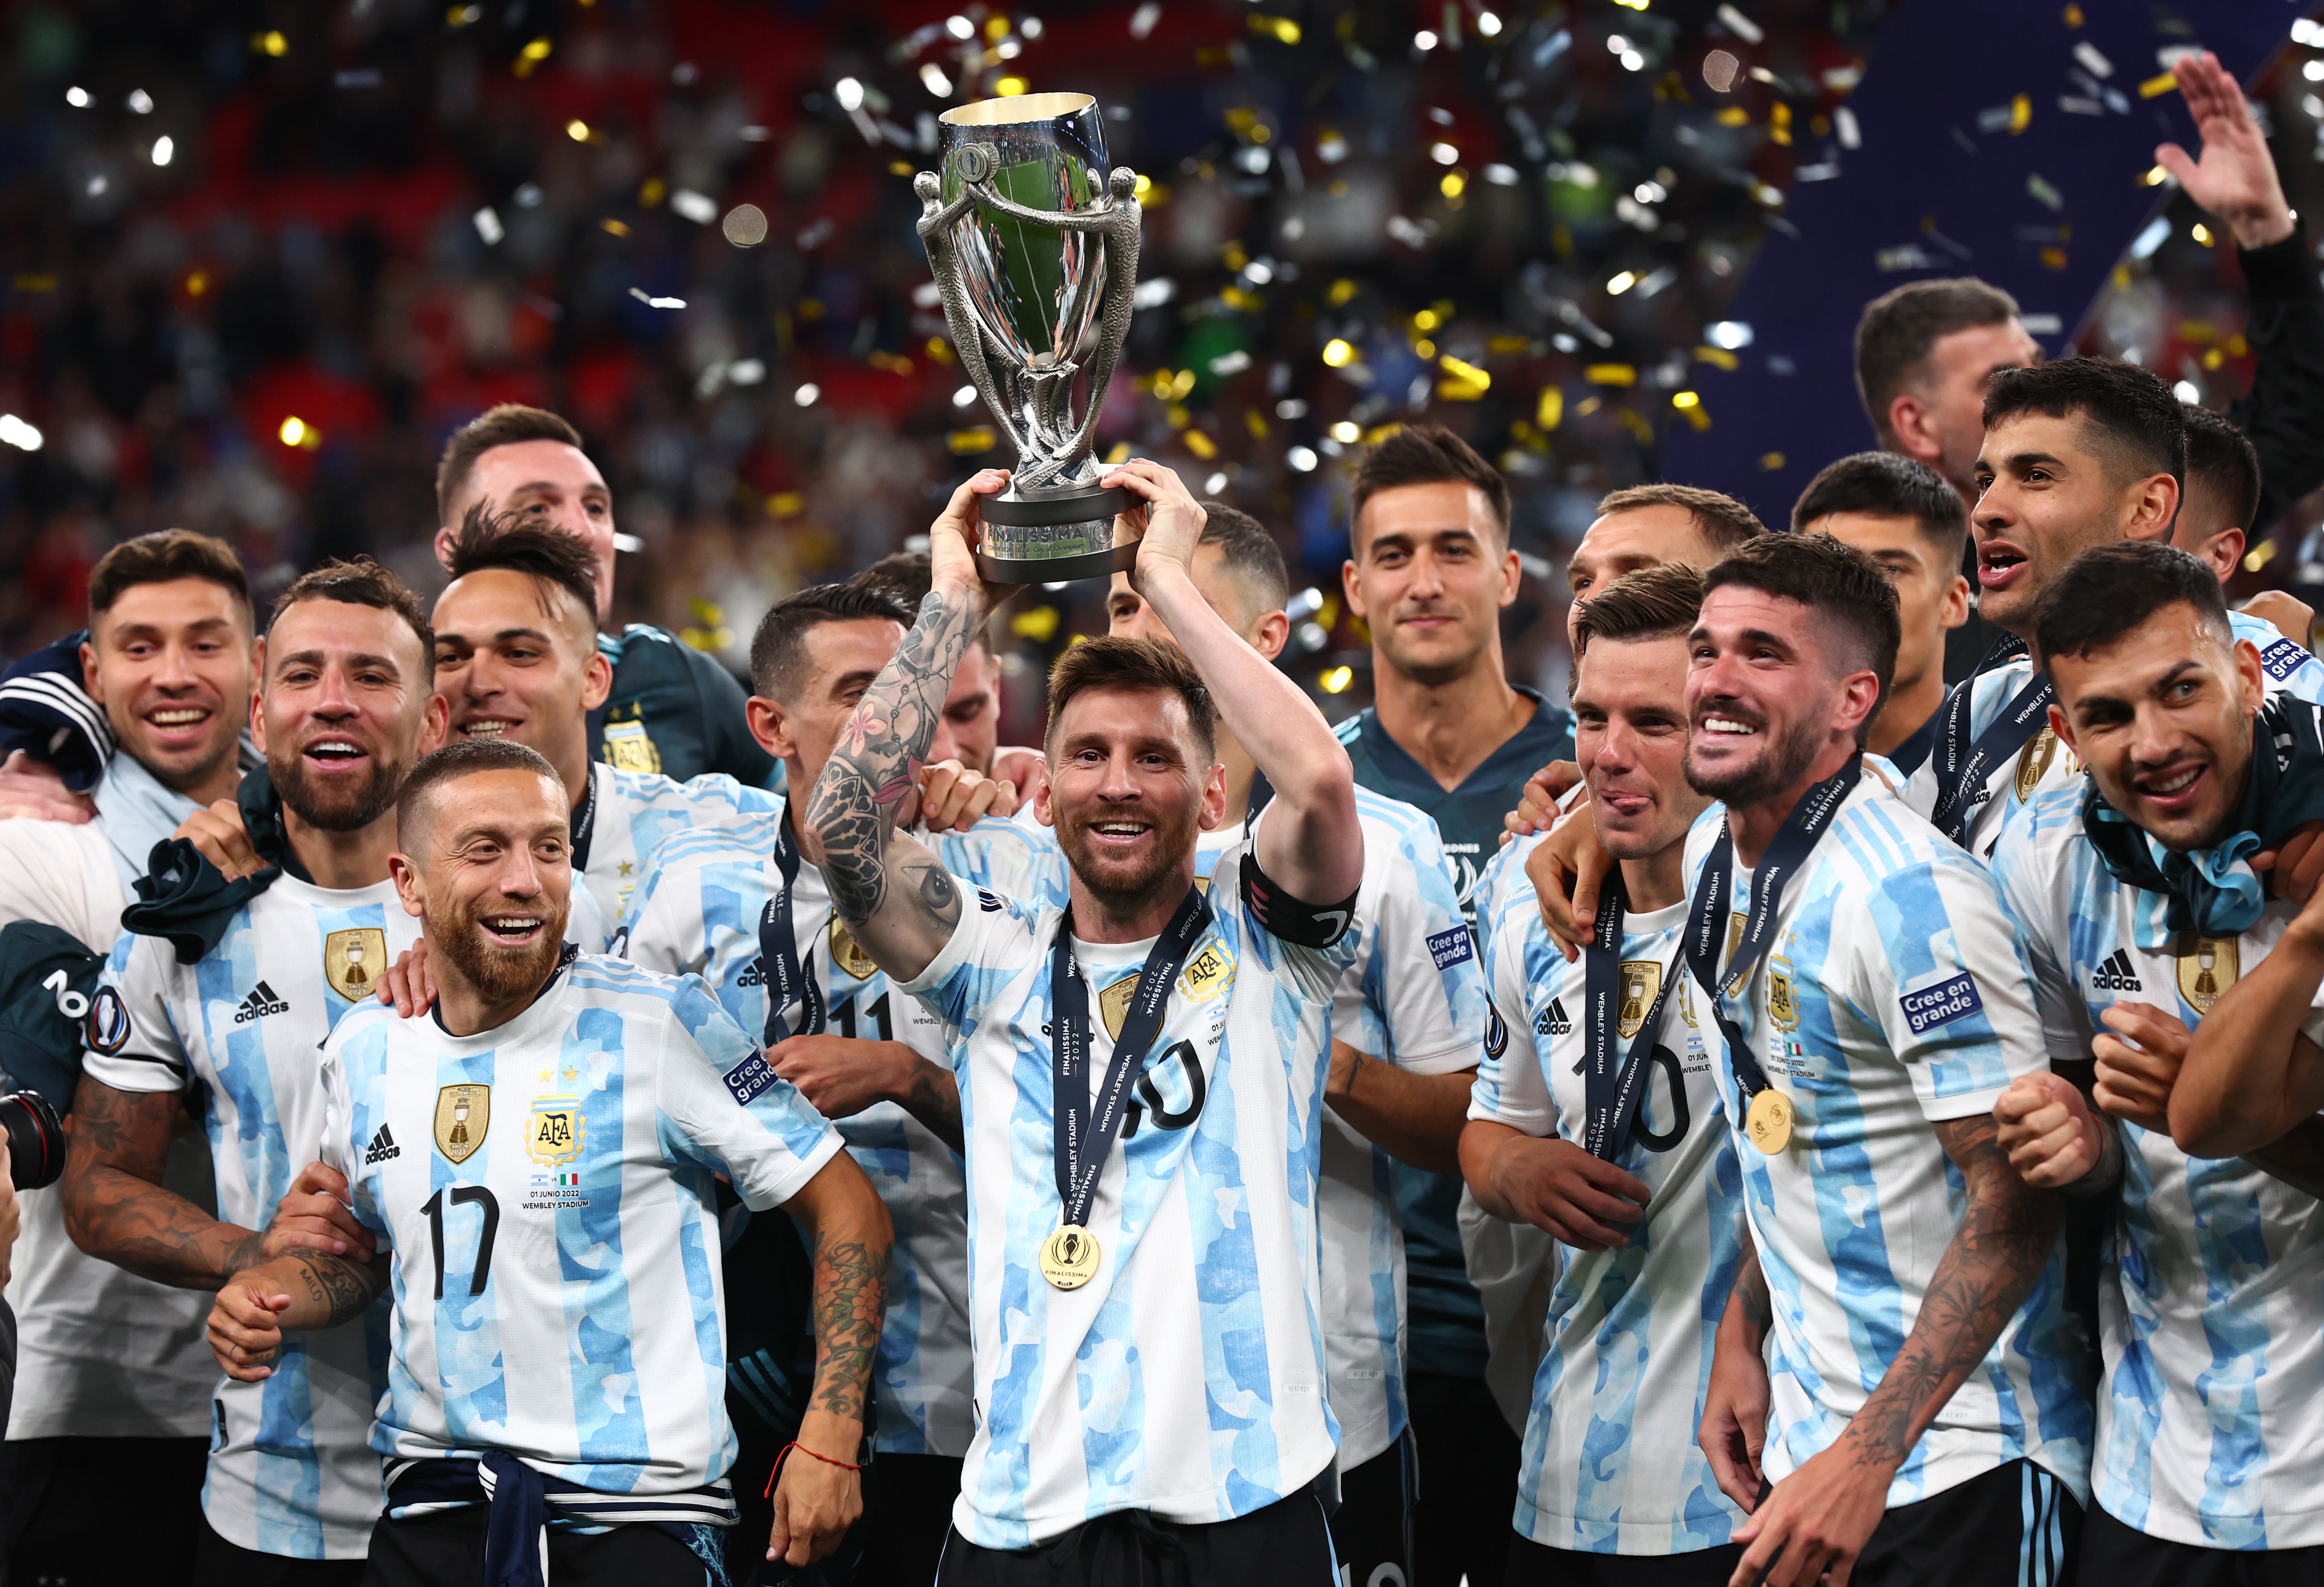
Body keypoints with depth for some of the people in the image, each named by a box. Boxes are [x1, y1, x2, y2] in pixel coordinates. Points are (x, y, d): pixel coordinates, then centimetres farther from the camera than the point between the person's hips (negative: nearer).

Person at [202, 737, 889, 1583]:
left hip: (634, 1516, -4)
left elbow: (849, 1212, -6)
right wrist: (267, 1298, 1)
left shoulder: (661, 1028, -9)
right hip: (432, 1508, 4)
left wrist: (828, 1443, -13)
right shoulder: (366, 1049, 7)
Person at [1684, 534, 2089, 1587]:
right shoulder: (1714, 855, 6)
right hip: (1799, 1442, 8)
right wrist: (1741, 1336, 10)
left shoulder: (1911, 896, -20)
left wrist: (1868, 1457, -24)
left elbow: (2014, 1201, -21)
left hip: (1954, 1471, -8)